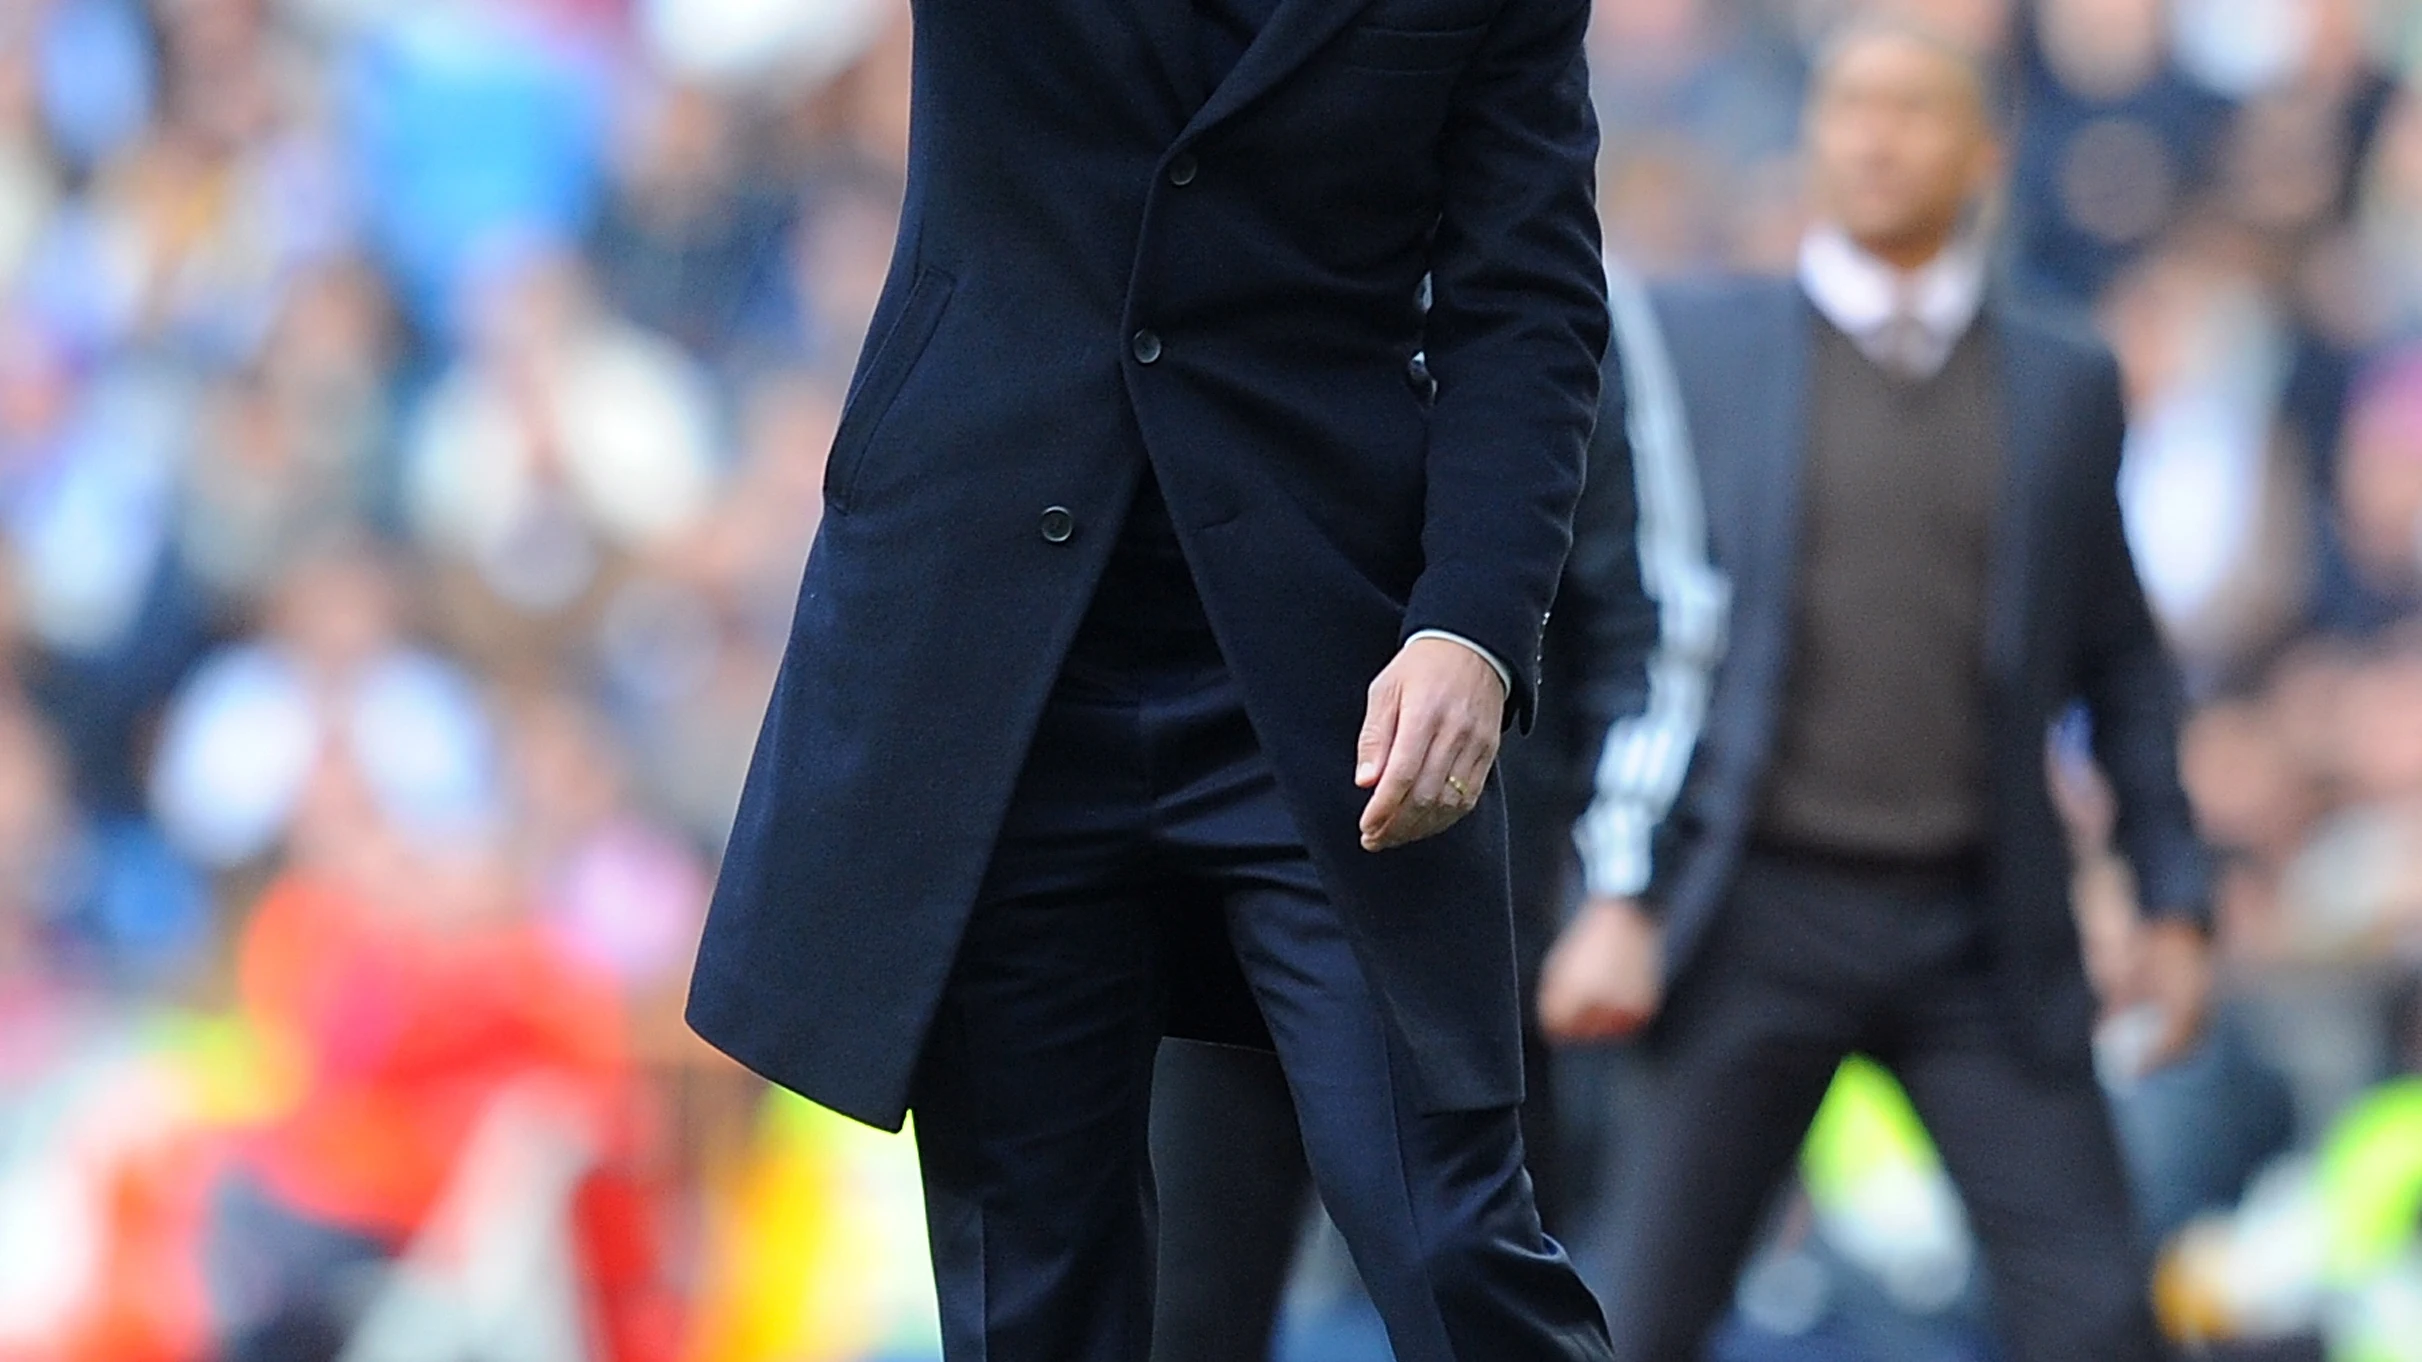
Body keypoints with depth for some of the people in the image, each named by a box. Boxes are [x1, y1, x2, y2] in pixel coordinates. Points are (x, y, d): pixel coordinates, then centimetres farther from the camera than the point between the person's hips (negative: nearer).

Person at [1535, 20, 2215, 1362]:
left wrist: (2173, 901, 8)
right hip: (1760, 911, -1)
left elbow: (2122, 668, 15)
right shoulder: (1697, 344, 5)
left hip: (1981, 933, 1)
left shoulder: (2067, 384, 10)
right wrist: (1616, 896, -6)